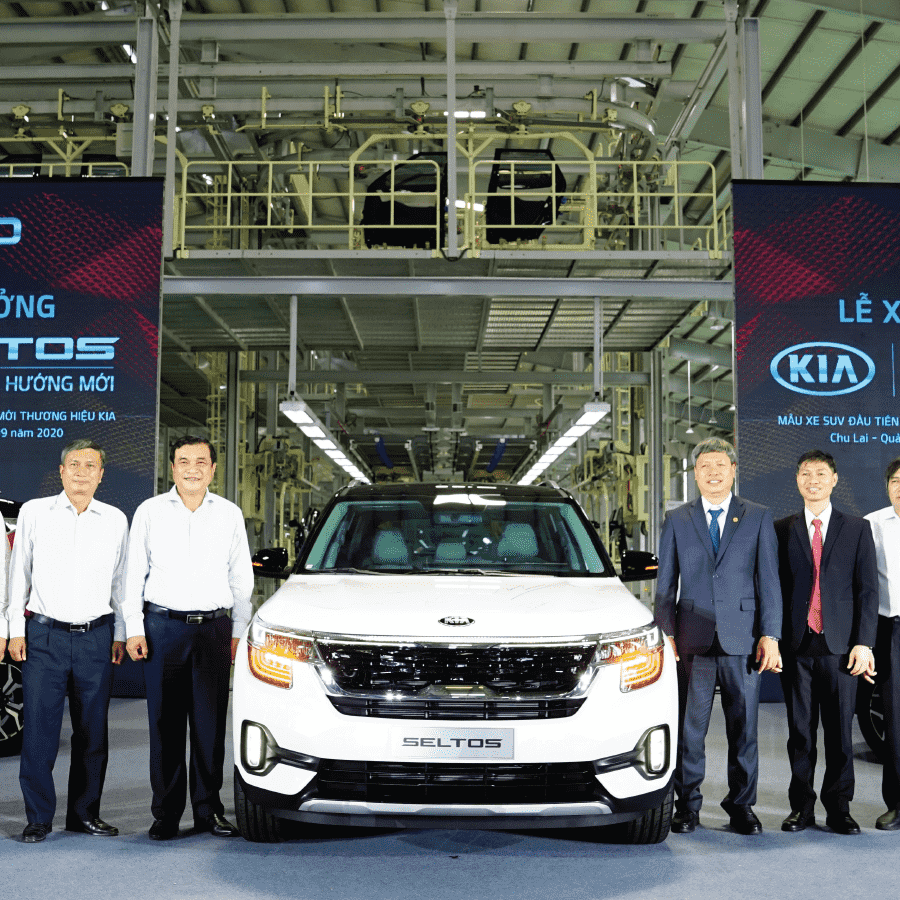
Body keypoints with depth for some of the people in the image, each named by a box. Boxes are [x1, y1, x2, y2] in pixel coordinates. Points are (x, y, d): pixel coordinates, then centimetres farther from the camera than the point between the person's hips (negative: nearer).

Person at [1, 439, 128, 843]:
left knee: (93, 731, 6)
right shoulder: (34, 512, 5)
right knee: (39, 730, -2)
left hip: (96, 638, 2)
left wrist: (120, 634, 10)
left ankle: (84, 813, 19)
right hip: (44, 635, -1)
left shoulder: (116, 520, 8)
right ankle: (38, 818, 10)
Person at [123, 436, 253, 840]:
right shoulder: (150, 511, 6)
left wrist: (238, 632, 10)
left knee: (211, 723, 2)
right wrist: (133, 627, 0)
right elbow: (133, 574, 7)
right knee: (165, 724, 1)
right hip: (163, 626, -1)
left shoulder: (230, 514, 10)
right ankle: (166, 813, 10)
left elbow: (241, 578, 14)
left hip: (214, 628, 1)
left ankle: (208, 811, 12)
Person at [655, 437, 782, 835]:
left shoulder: (758, 517, 7)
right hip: (693, 639, 0)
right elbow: (665, 583, 9)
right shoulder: (677, 520, 8)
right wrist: (666, 635, 0)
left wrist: (770, 635, -3)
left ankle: (741, 806, 19)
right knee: (689, 727, 4)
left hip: (743, 637, 0)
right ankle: (687, 805, 16)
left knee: (744, 726, 6)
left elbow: (769, 580, 4)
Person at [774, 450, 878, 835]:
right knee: (799, 731, 6)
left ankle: (839, 808, 16)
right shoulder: (782, 529, 8)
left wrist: (863, 643, -5)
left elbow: (867, 589, 3)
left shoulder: (857, 529, 7)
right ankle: (801, 806, 17)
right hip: (796, 645, 1)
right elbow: (774, 587, 8)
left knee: (840, 731, 4)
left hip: (840, 645, 0)